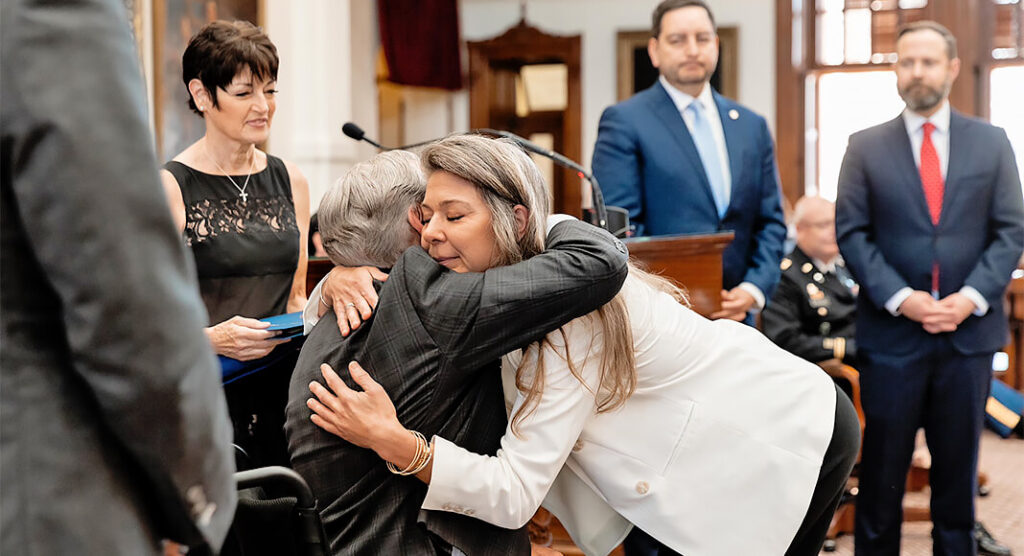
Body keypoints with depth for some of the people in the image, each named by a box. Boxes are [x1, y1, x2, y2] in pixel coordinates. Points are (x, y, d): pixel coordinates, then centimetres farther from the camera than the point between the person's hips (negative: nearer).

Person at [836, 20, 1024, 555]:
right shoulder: (866, 147, 4)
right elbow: (852, 233, -1)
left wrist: (971, 297, -11)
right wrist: (900, 298, -13)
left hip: (969, 330, 1)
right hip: (891, 333, -1)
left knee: (958, 467, 9)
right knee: (882, 470, 5)